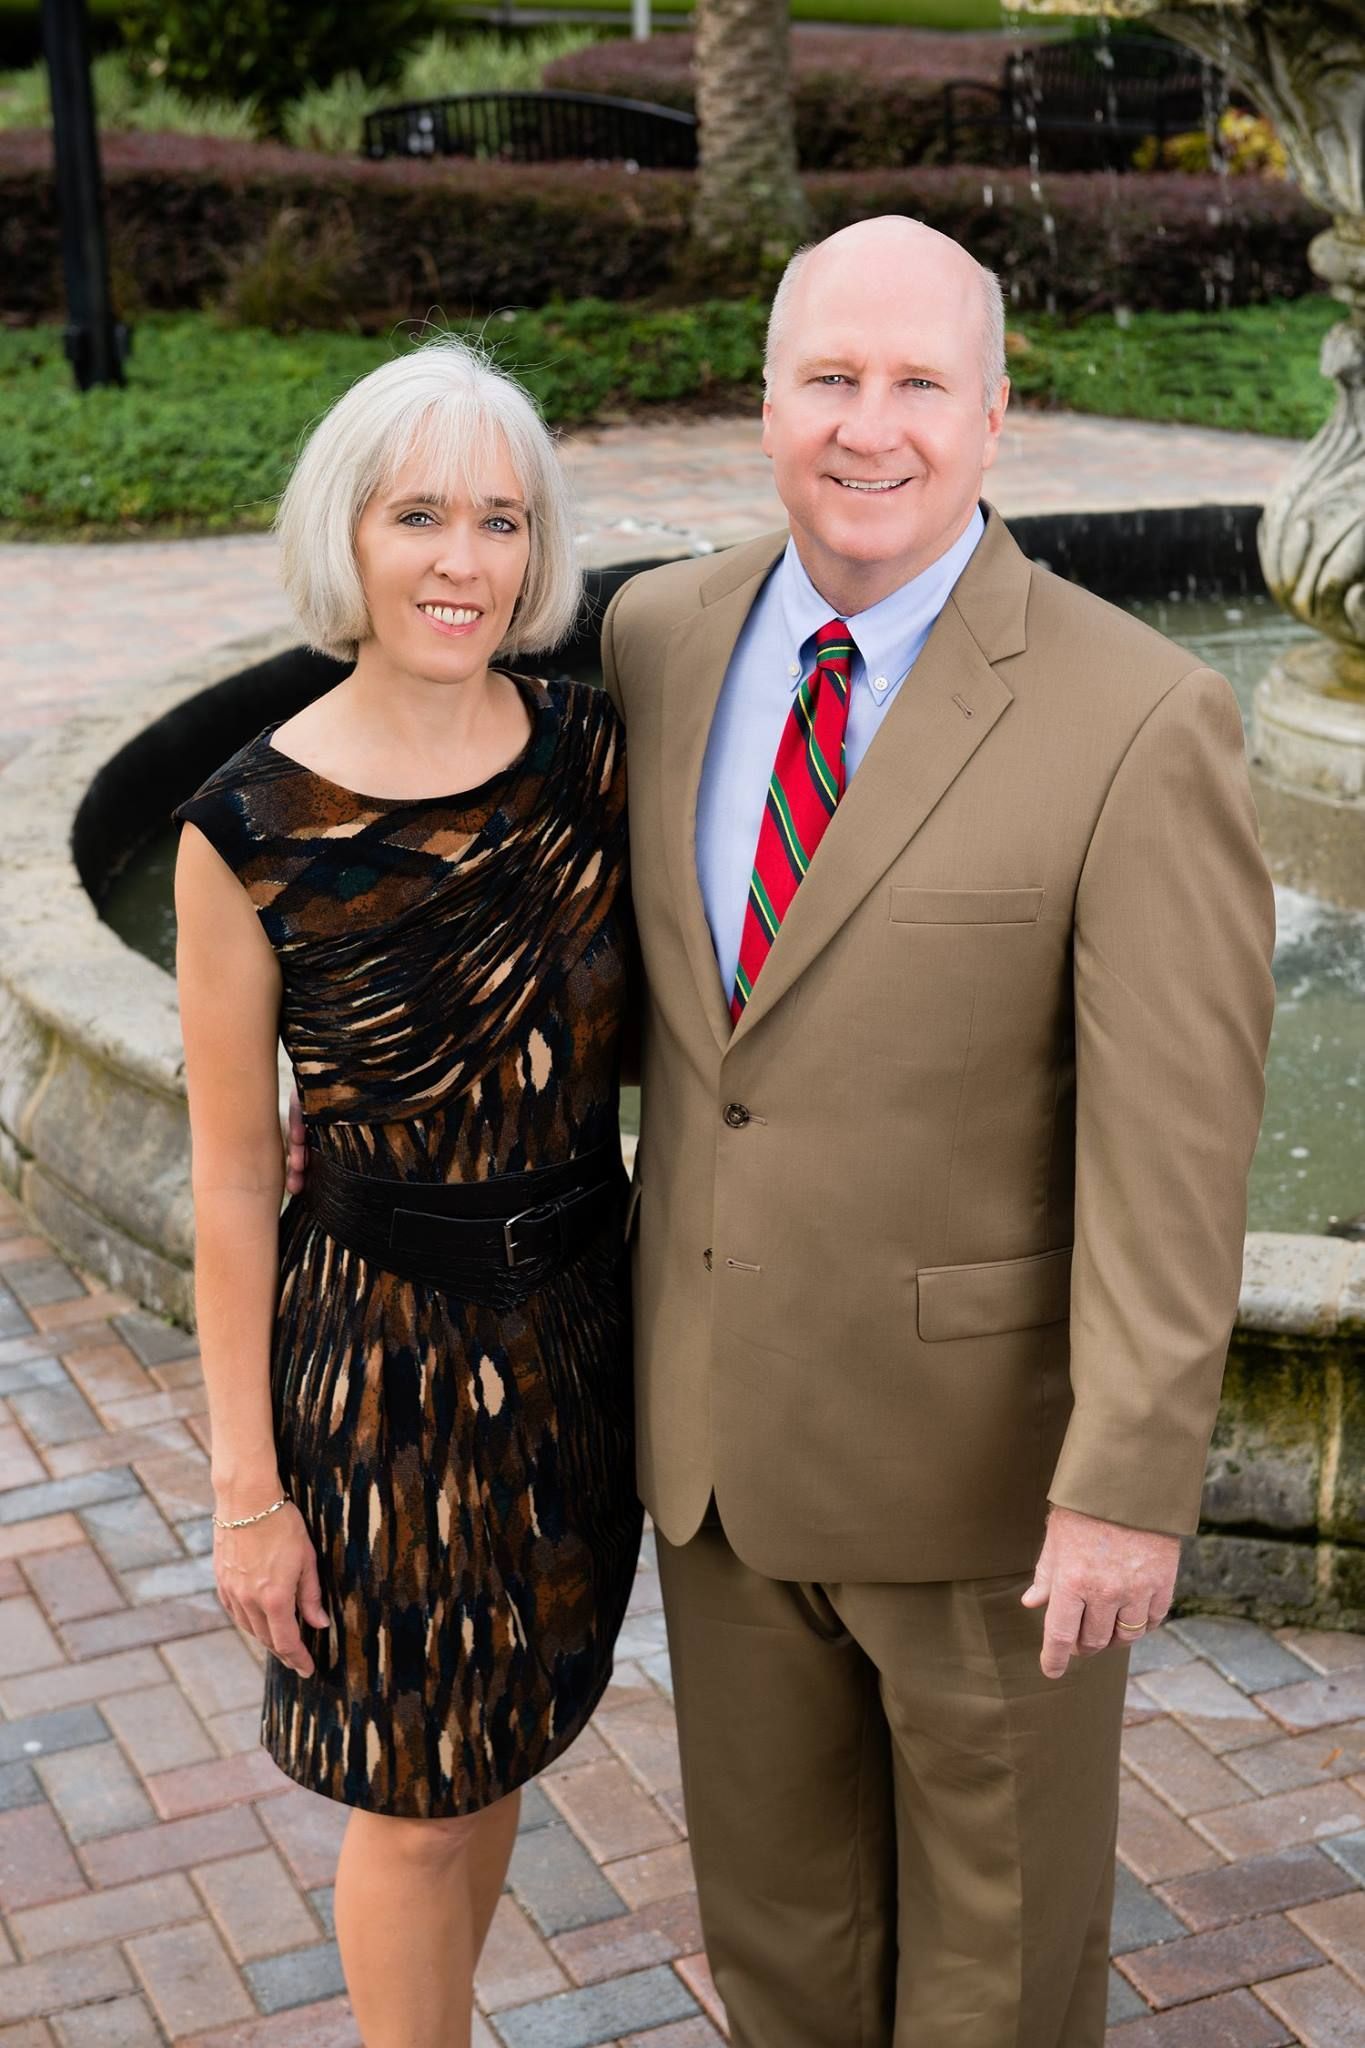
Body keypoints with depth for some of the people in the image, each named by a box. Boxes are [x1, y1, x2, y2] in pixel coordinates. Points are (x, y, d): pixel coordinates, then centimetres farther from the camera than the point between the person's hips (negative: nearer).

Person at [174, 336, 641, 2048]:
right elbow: (232, 1173, -10)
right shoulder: (252, 829, -17)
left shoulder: (590, 751, -6)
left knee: (493, 1749, 23)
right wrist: (246, 1484, -6)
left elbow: (653, 1025, 6)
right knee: (411, 1802, 12)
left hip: (578, 1326, 4)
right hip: (381, 1347, -4)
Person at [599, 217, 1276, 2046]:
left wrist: (1129, 1490, -19)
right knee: (775, 1897, 23)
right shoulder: (664, 637, -3)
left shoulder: (1139, 724, -20)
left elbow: (1174, 1149, -19)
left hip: (984, 1432, -5)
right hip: (722, 1404, 5)